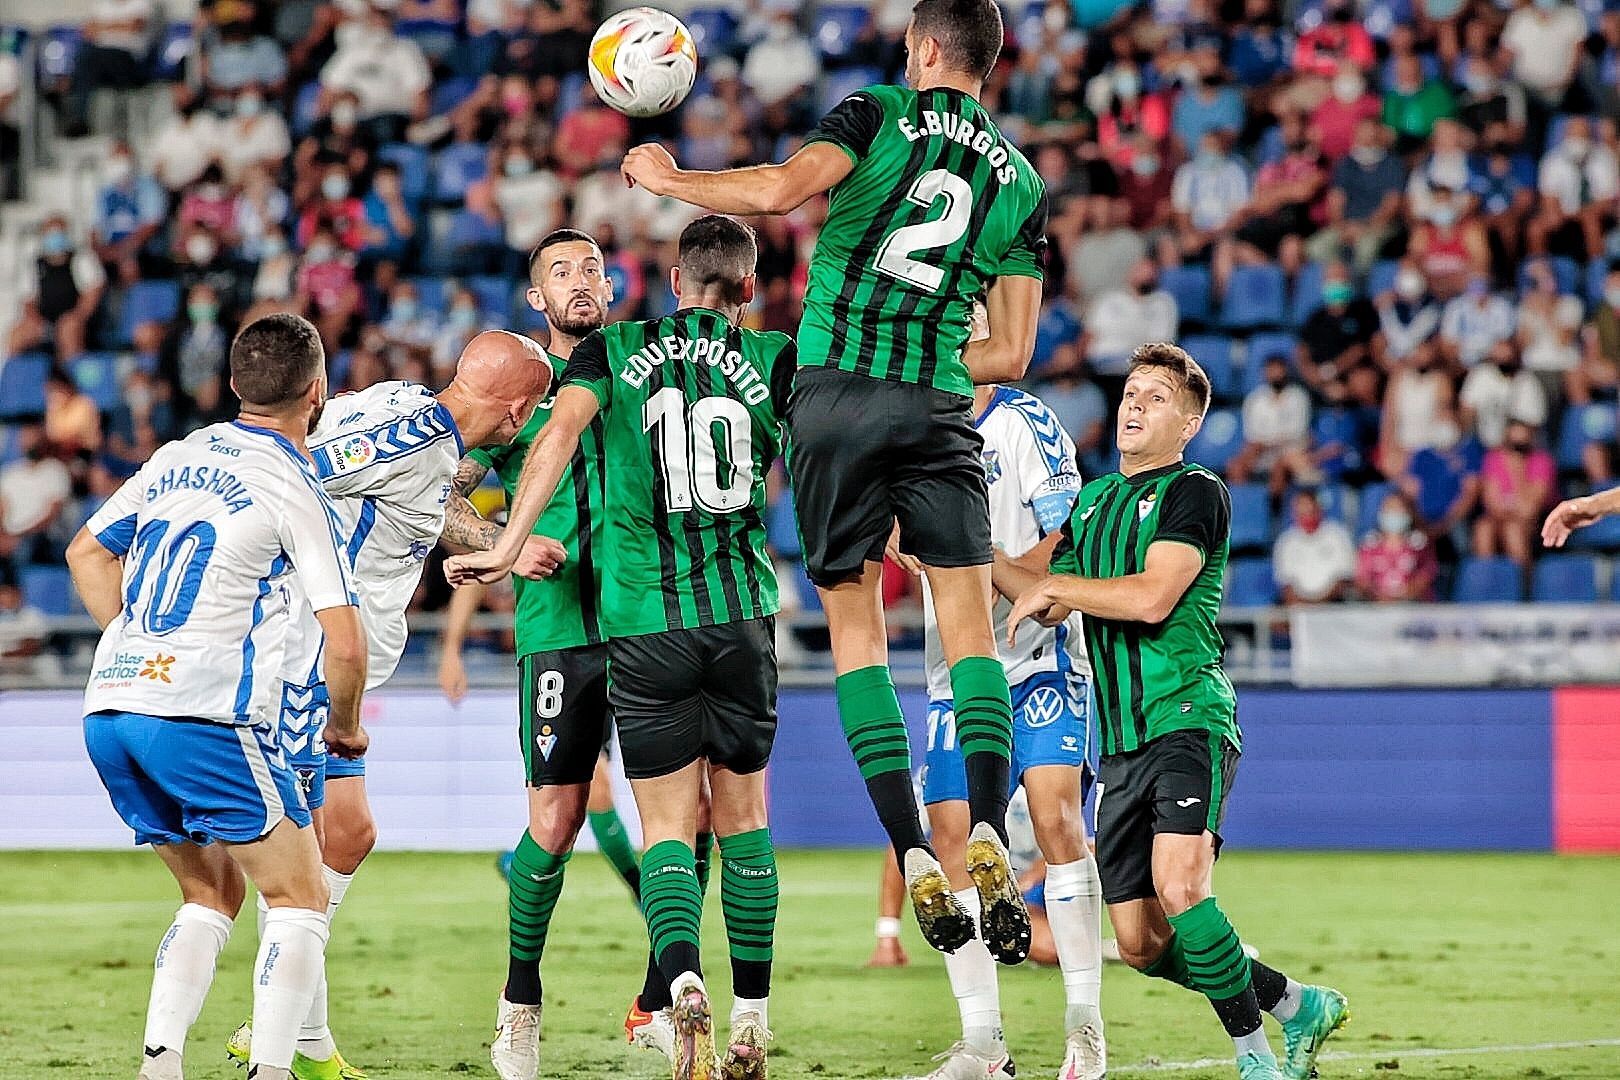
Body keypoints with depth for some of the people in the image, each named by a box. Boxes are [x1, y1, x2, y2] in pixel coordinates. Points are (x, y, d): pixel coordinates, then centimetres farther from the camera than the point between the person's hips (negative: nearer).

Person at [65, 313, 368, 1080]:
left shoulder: (177, 458, 15)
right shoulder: (295, 490, -5)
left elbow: (87, 553, 27)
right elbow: (344, 643, -10)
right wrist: (344, 727, 8)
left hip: (108, 709, 7)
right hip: (204, 718, -7)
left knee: (213, 892, 20)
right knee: (299, 899, 3)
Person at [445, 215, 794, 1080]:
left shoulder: (612, 350, 4)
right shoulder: (774, 361, 4)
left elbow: (560, 432, -12)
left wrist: (508, 546, -15)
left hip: (642, 621, -1)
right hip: (744, 618, 1)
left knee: (668, 826, 3)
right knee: (744, 820, 14)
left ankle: (682, 981, -24)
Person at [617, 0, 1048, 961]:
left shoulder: (877, 115, 3)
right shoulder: (1021, 180, 14)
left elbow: (783, 190, -14)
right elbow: (1013, 354, 12)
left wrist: (667, 178, 0)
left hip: (834, 397, -2)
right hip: (938, 408, 2)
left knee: (857, 627, 4)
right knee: (971, 624, 4)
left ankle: (915, 855, -7)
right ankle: (989, 835, -16)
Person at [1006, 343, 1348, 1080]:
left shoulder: (1196, 494, -3)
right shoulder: (1092, 501, 21)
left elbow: (1152, 597, -16)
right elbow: (1051, 603, 21)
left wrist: (1053, 585, -6)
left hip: (1187, 719, -7)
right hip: (1121, 742, 7)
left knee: (1179, 885, -28)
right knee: (1143, 944, 3)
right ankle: (1299, 1006, 23)